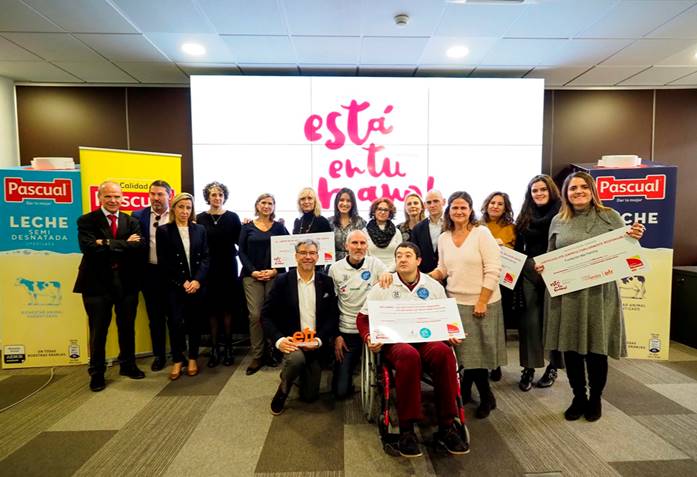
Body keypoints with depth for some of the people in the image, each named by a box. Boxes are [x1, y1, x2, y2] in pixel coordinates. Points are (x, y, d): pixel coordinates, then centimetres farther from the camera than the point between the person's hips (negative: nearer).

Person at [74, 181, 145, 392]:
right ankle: (97, 372, 25)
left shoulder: (131, 221, 6)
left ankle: (127, 365, 32)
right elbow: (88, 248, -18)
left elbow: (139, 246, -11)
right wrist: (124, 245, -16)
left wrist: (107, 244, -18)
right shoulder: (86, 221, -2)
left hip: (126, 282, 3)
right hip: (97, 282, -3)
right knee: (98, 331, 8)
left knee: (127, 327, 14)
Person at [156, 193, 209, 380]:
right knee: (176, 323, -2)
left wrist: (197, 280, -10)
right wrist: (182, 282, -10)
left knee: (195, 322, 8)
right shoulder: (164, 231, 1)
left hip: (197, 284, 2)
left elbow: (206, 258, 3)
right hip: (175, 286, -2)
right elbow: (164, 263, -4)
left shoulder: (199, 229, 7)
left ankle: (193, 359, 23)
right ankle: (177, 360, 16)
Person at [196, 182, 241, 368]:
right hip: (208, 268, 1)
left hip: (228, 267, -1)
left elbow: (240, 241, -1)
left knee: (227, 307, 5)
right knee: (212, 307, 5)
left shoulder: (232, 217, 1)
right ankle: (214, 348, 18)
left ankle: (228, 348, 17)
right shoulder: (200, 218, 4)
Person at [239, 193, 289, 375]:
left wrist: (275, 270, -10)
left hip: (275, 275, 0)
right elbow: (242, 252, 4)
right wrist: (253, 271, -8)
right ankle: (257, 356, 5)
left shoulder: (279, 227, 8)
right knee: (255, 315, -6)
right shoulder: (247, 227, 9)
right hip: (252, 276, 0)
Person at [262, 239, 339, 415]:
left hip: (316, 343, 2)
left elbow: (333, 316, 0)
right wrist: (279, 339, -20)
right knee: (296, 358, -36)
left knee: (310, 396, 5)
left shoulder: (326, 282, -1)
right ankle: (282, 390, -2)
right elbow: (266, 315, -6)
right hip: (290, 341, -2)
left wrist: (320, 339, -15)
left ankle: (301, 375, 40)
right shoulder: (282, 281, -5)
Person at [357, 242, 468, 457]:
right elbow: (363, 318, 9)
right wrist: (368, 338, -10)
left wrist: (452, 334, -3)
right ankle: (406, 430, -25)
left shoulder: (434, 286, 14)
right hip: (394, 341, -2)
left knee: (443, 352, -33)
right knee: (409, 355, -38)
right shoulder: (383, 287, 9)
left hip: (428, 339, 2)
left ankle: (446, 427, -21)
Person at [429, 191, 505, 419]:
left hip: (482, 303, -4)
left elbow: (492, 270, -12)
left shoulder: (482, 233, -9)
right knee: (463, 350, 10)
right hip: (455, 302, 4)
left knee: (478, 351, 4)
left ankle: (486, 397, 27)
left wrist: (482, 302, -15)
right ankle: (485, 396, 31)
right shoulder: (443, 238, 6)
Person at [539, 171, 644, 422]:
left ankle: (595, 399, 30)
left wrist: (634, 239, -16)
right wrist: (542, 266, -6)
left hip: (599, 294, -2)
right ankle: (578, 397, 29)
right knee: (570, 348, 9)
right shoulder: (558, 221, 8)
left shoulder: (610, 217, 2)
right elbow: (551, 257, 14)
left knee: (597, 349, 7)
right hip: (566, 295, 2)